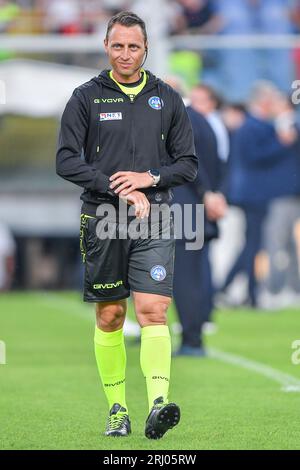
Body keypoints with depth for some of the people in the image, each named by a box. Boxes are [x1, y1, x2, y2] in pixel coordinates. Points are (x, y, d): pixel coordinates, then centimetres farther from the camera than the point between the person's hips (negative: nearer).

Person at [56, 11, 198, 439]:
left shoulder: (168, 99, 10)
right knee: (110, 317, 4)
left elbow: (188, 164, 11)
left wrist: (149, 178, -8)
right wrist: (119, 190, -12)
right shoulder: (86, 98, 4)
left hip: (154, 219, 0)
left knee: (153, 311, -14)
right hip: (103, 220, 0)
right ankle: (117, 411, 13)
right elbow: (66, 161, -3)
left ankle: (158, 403, -24)